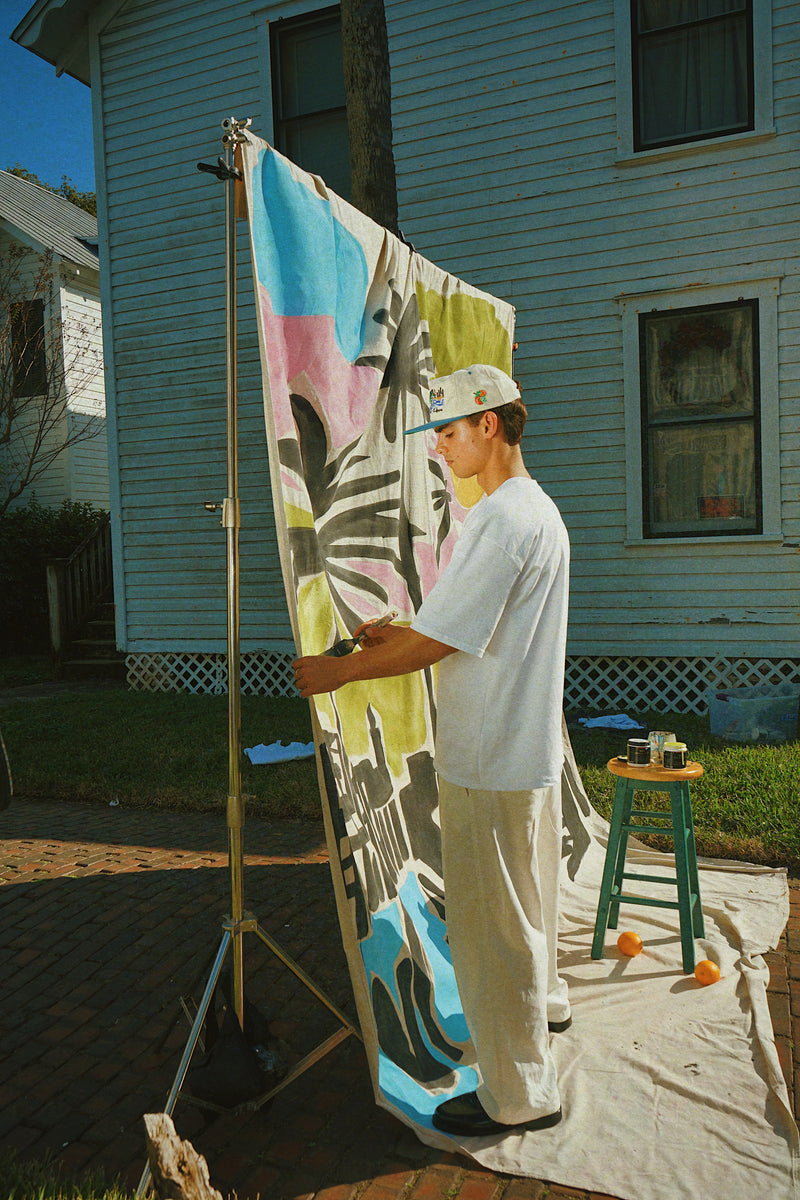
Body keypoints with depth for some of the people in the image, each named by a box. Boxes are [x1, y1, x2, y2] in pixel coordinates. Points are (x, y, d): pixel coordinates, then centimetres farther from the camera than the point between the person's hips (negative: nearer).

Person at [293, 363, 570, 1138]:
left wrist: (341, 671, -11)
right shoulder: (541, 509, 10)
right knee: (527, 892, 28)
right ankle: (542, 1000, 50)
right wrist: (397, 634, 13)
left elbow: (438, 642, -23)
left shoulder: (500, 518, -23)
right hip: (531, 749, 10)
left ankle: (520, 1093, 20)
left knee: (488, 919, 4)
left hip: (489, 762, -10)